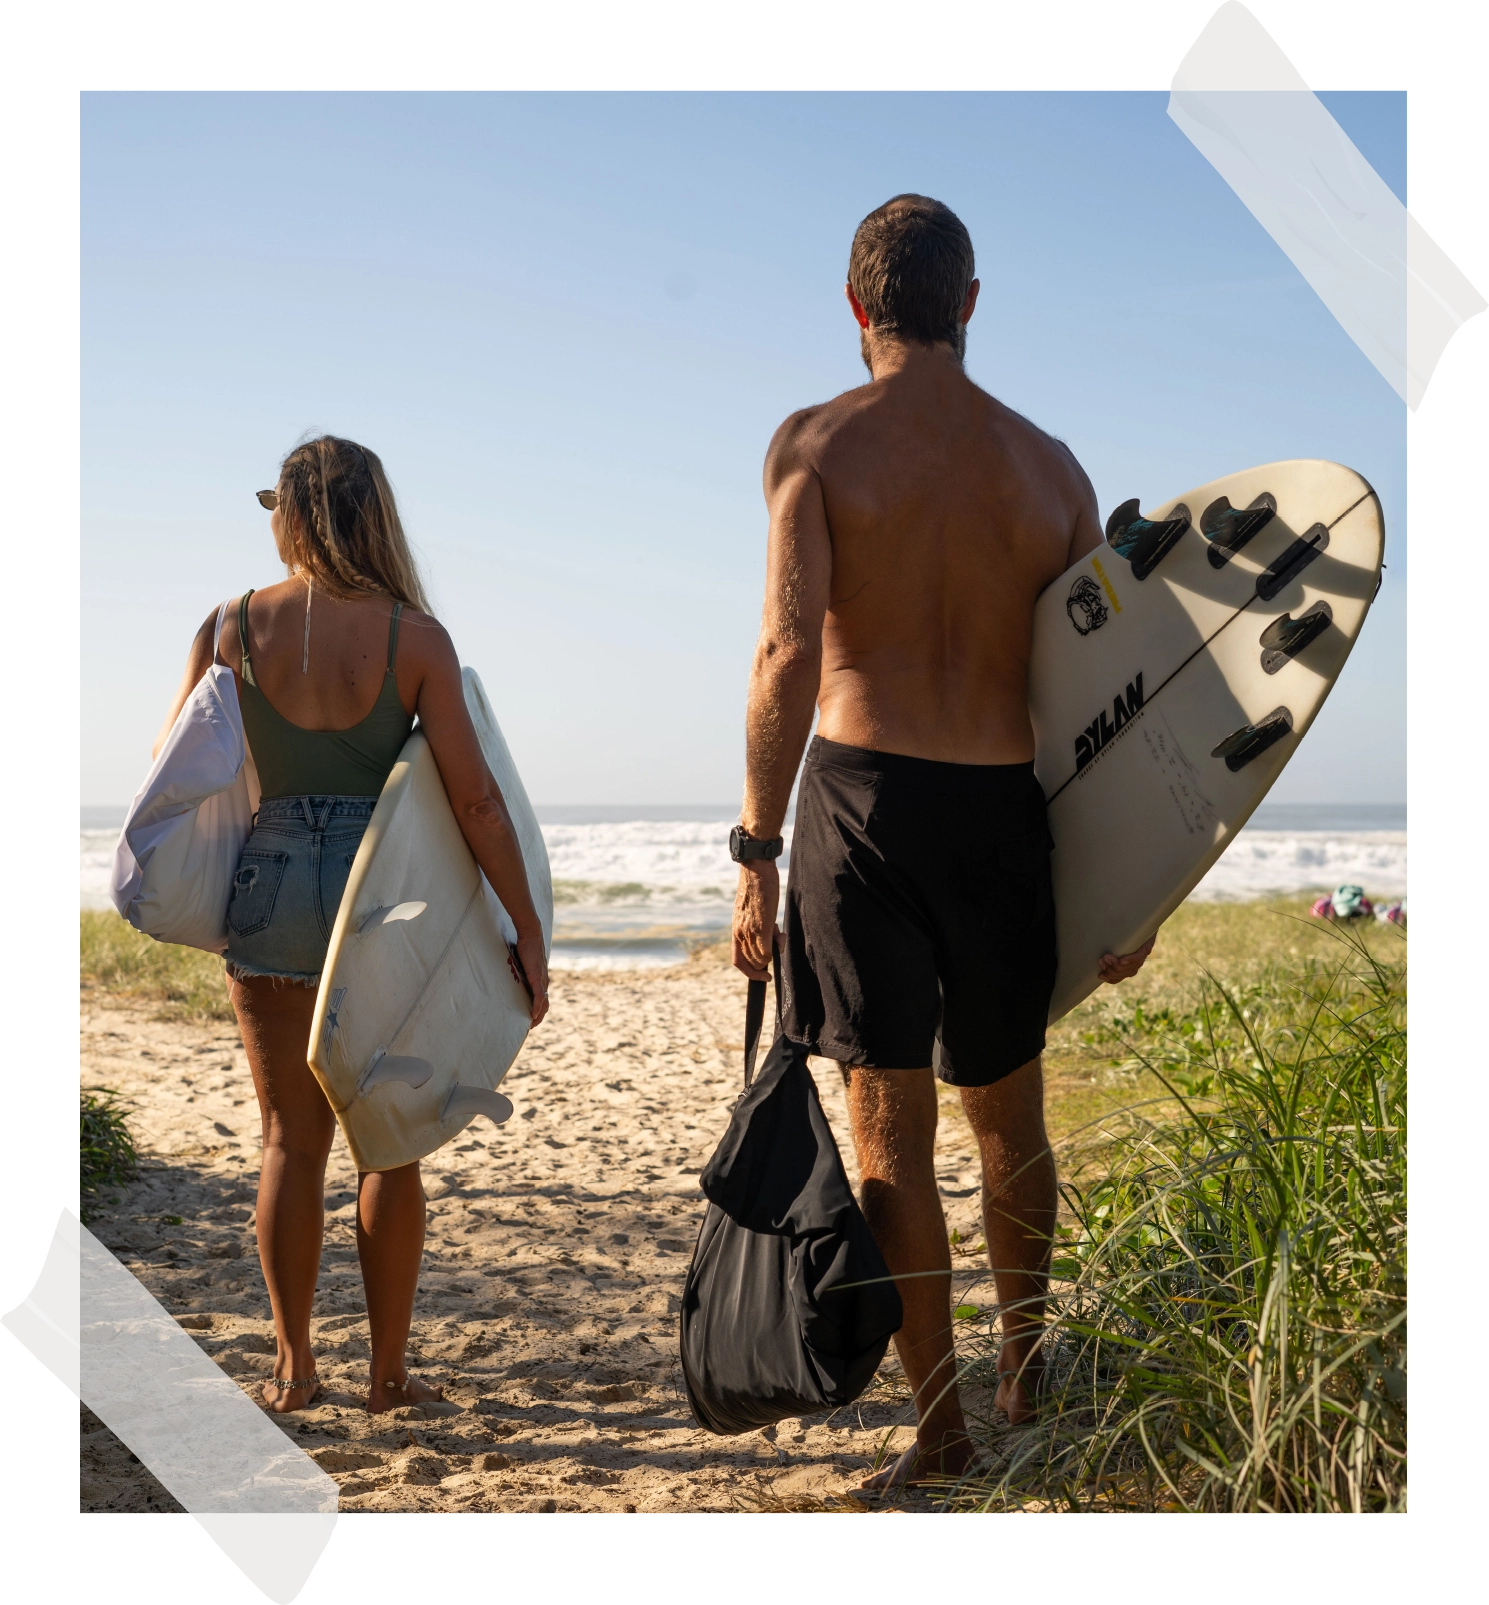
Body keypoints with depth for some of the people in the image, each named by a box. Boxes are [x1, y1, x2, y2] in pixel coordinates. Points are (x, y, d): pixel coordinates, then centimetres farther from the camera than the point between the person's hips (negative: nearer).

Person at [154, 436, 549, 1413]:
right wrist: (529, 935, -5)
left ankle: (294, 1363, 17)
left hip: (269, 886, 1)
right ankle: (390, 1369, 16)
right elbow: (475, 797, -10)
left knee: (294, 1140, 12)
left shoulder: (232, 629, -2)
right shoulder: (413, 636, -7)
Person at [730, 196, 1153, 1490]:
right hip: (1006, 806, 4)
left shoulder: (816, 443, -3)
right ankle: (1028, 1371, 36)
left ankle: (942, 1423, 6)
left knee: (890, 1126, 3)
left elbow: (791, 653, -15)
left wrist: (758, 857, -12)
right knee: (1008, 1114, 20)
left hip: (864, 799, -3)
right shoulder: (1052, 467, 7)